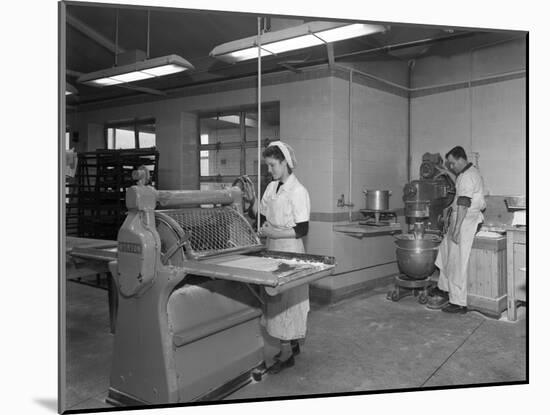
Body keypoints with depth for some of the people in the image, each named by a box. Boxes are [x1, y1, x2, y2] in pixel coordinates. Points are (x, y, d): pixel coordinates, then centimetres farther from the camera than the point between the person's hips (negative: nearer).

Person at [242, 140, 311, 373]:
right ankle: (292, 344, 29)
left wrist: (274, 233, -18)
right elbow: (262, 218, 13)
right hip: (273, 249, 7)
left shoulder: (298, 191, -14)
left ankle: (286, 354, 10)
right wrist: (252, 202, -2)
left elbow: (302, 230, -17)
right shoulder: (271, 187, 8)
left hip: (290, 251, -7)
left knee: (286, 298, -1)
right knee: (277, 298, 14)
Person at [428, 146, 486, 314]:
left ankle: (458, 303, 2)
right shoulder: (470, 172, 15)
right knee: (445, 251, 18)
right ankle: (444, 289, 26)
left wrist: (456, 228, -24)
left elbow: (464, 204, -24)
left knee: (457, 262, -5)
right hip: (462, 218, 11)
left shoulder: (467, 176, -18)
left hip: (465, 220, -11)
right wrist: (448, 173, 27)